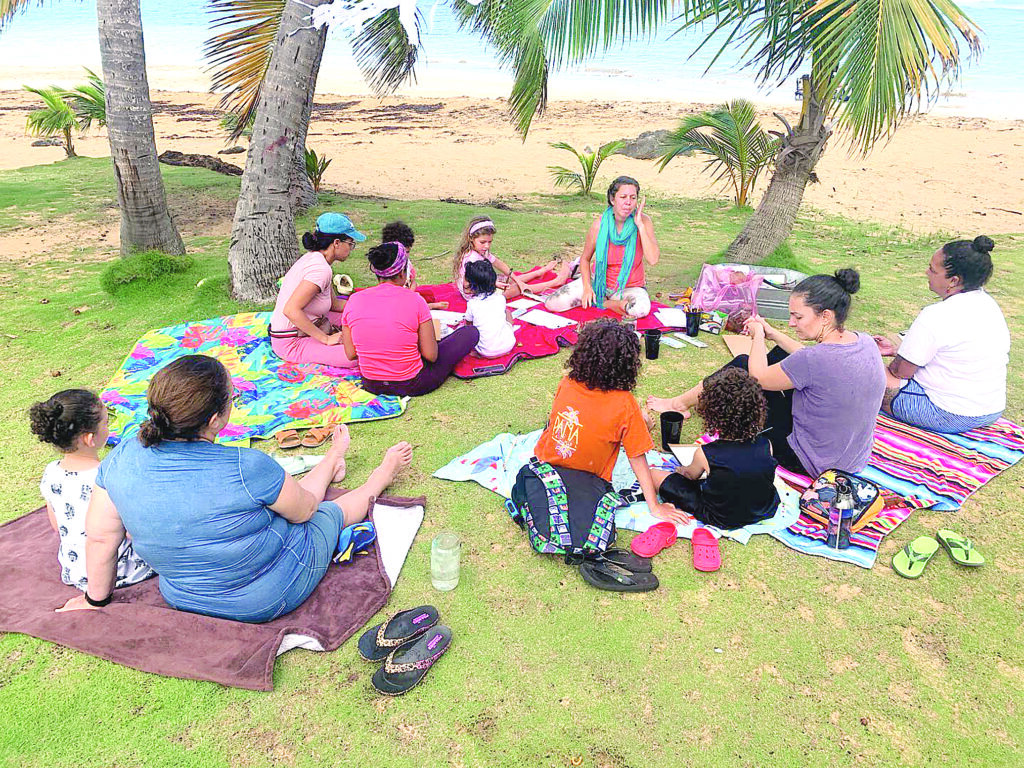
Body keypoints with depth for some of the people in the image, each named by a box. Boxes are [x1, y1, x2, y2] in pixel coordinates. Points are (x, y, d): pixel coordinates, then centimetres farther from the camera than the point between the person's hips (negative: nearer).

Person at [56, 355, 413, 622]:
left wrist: (97, 599, 14)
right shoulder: (246, 468, -34)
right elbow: (304, 510, -15)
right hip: (271, 598, -5)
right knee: (333, 510, 22)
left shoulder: (121, 459, -19)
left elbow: (100, 536, -5)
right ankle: (385, 472, 51)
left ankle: (332, 463, 56)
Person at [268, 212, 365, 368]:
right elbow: (291, 310, -31)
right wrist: (326, 339, -25)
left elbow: (334, 303, 14)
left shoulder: (314, 258, 7)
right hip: (291, 343, -10)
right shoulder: (320, 269, -23)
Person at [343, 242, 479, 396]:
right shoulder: (415, 300, -18)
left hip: (371, 385, 6)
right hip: (411, 386, -5)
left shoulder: (354, 300, -7)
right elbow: (431, 356, -14)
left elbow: (351, 354, -1)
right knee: (471, 332, 8)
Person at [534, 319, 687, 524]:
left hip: (545, 462, 3)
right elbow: (637, 459, -18)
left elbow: (553, 422, 1)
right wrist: (655, 507, -7)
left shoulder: (566, 384, -16)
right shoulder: (625, 405, -26)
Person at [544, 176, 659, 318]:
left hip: (630, 287, -1)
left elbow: (653, 260, -26)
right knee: (552, 304, -13)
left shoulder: (644, 220, -15)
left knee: (641, 309, -38)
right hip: (598, 280, 1)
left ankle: (603, 302, -5)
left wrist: (640, 225, -27)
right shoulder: (600, 224, -12)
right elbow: (585, 258, 2)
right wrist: (587, 287, -12)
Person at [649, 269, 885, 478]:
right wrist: (774, 334, 11)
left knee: (742, 366, -1)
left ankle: (679, 403, 19)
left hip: (811, 463, -8)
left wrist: (758, 336, 2)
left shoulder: (817, 358, -31)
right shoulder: (866, 342, -6)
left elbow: (758, 377, -14)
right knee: (782, 353, 17)